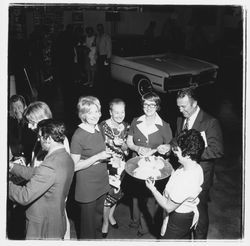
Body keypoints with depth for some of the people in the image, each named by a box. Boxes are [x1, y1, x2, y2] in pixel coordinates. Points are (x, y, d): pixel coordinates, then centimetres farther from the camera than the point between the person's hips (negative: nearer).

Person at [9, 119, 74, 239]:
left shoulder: (50, 166, -32)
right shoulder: (66, 157, -2)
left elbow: (24, 197, -29)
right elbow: (36, 173, 9)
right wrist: (12, 166, 10)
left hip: (43, 230, -8)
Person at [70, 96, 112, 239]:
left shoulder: (99, 128, 3)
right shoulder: (78, 136, -19)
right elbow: (74, 166, -18)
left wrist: (106, 155, 1)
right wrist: (97, 157, -23)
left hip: (102, 182, 7)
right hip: (87, 185, -7)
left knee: (98, 216, 23)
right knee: (88, 222, 9)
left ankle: (98, 236, 43)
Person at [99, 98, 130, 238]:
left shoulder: (126, 127, -1)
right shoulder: (103, 126, -17)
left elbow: (127, 150, 4)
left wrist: (122, 144, -17)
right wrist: (113, 143, -24)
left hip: (120, 164, 5)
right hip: (106, 164, -5)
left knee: (117, 191, 16)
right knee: (108, 193, 0)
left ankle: (111, 215, 43)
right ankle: (105, 222, 24)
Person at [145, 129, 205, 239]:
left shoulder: (185, 181, -40)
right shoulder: (196, 167, -13)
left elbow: (168, 207, -28)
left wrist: (152, 188, -19)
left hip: (178, 220, -8)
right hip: (188, 212, 8)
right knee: (185, 238, 29)